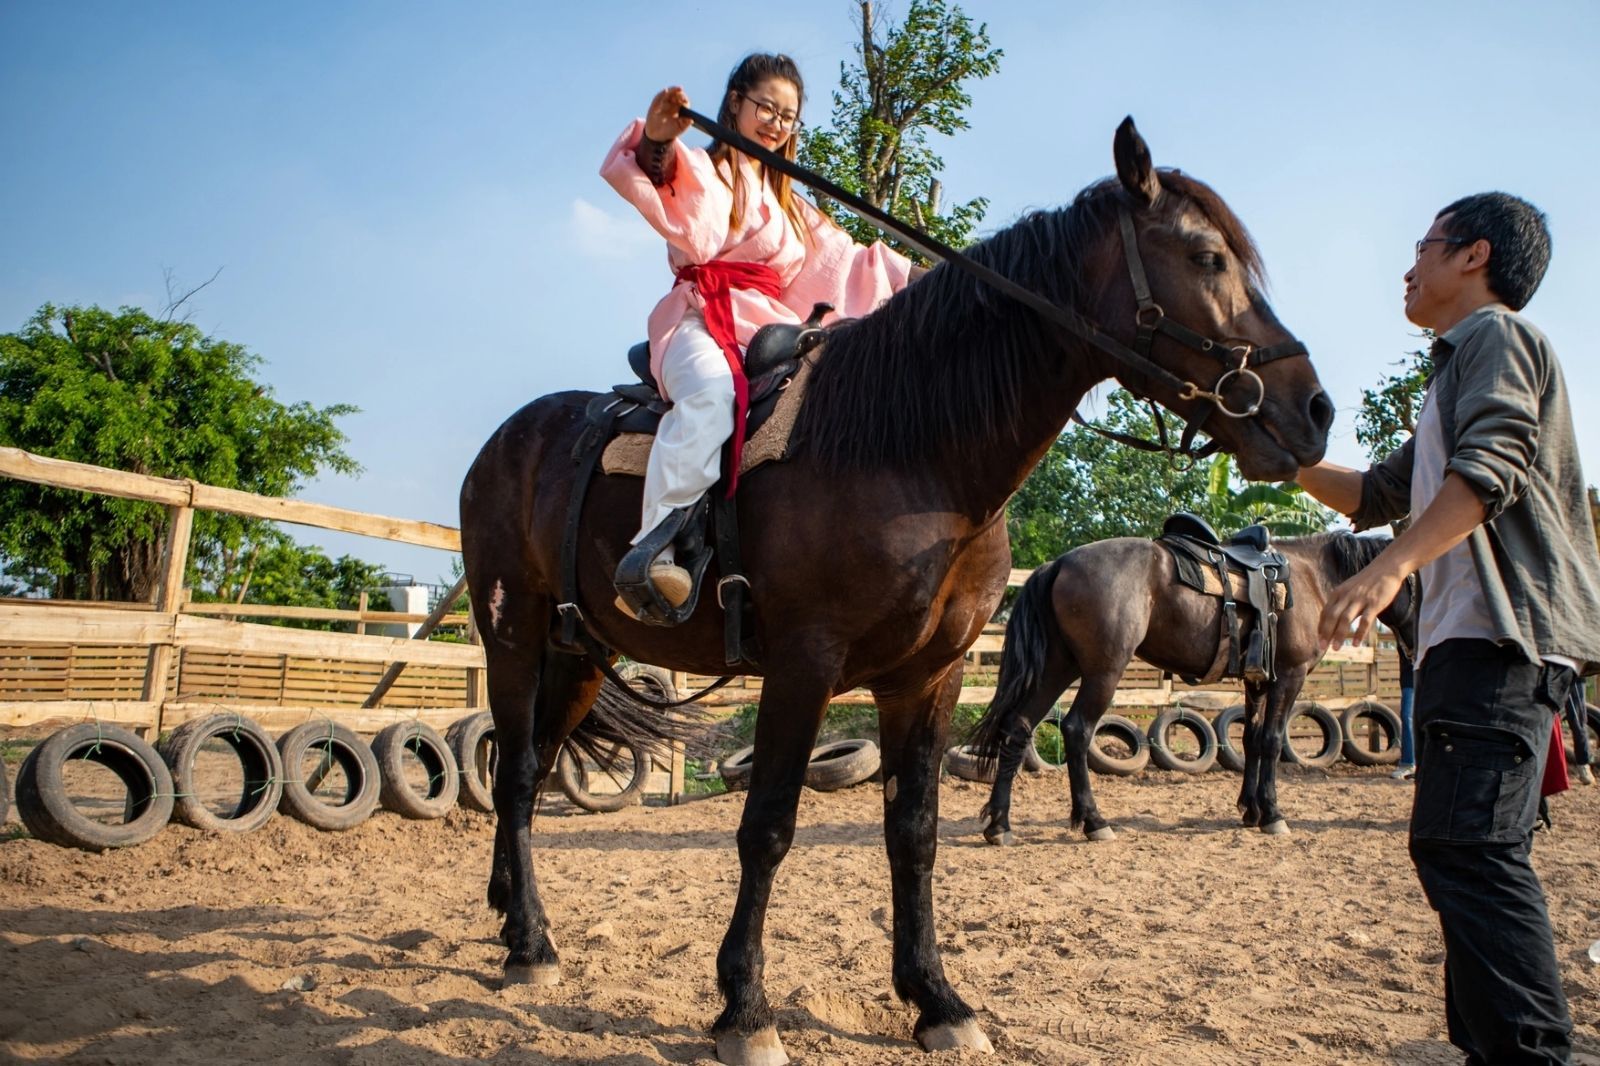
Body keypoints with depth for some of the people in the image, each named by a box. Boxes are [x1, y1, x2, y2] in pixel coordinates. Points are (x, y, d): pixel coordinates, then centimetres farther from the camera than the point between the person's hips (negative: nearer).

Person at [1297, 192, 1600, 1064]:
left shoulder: (1496, 336, -1)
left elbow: (1491, 466, -19)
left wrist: (1391, 567, -30)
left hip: (1502, 638, -11)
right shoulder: (1456, 373, 29)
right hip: (1471, 642, 11)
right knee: (1459, 852, 12)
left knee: (1465, 846, -18)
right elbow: (1374, 496, 33)